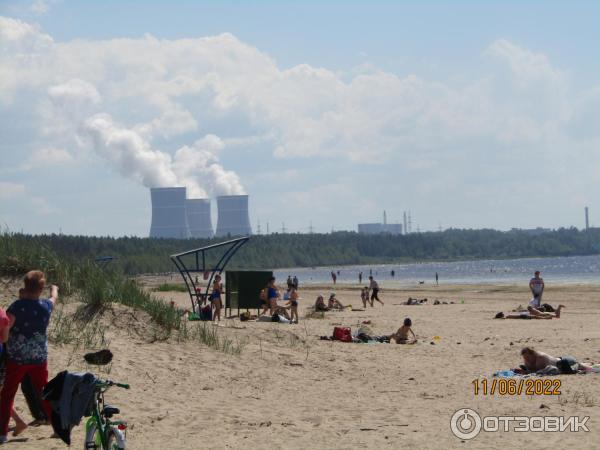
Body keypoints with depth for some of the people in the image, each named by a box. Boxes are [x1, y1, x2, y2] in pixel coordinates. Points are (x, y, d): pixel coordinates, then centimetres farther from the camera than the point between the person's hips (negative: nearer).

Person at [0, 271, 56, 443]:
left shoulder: (17, 306, -17)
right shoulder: (46, 306, -3)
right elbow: (54, 298, 22)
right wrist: (54, 289, 43)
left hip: (17, 358, -3)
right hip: (39, 358, 3)